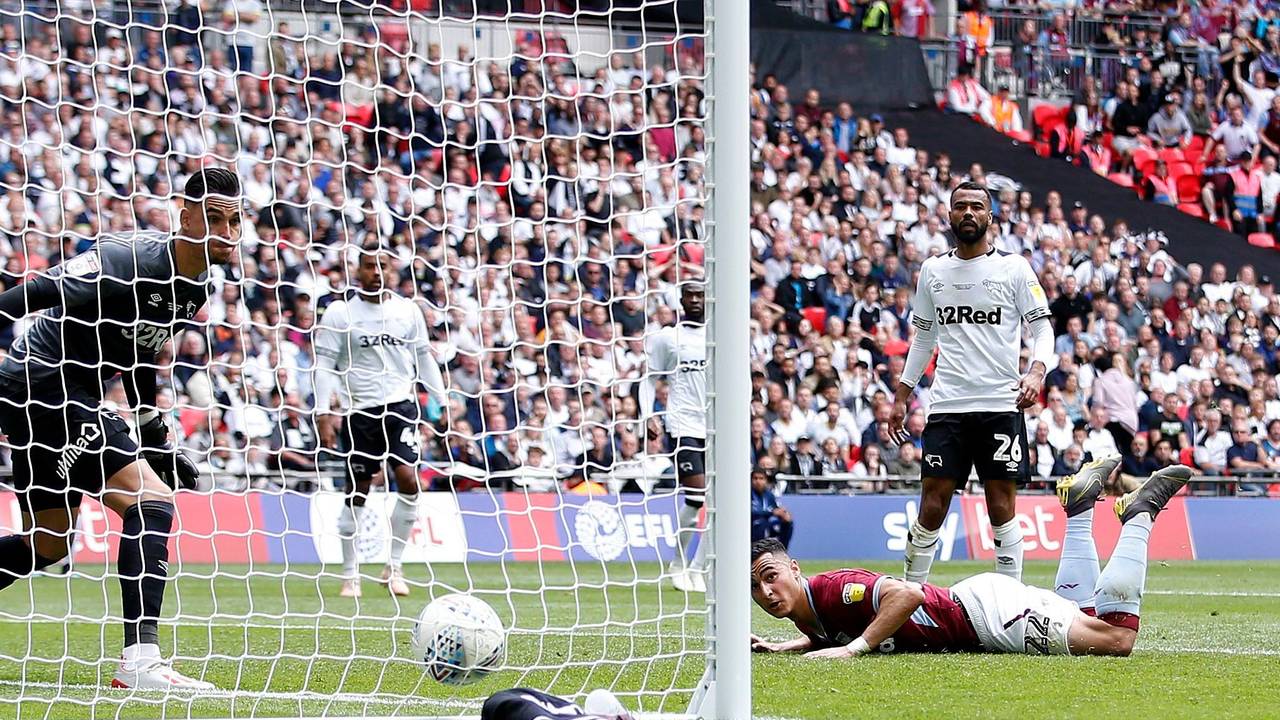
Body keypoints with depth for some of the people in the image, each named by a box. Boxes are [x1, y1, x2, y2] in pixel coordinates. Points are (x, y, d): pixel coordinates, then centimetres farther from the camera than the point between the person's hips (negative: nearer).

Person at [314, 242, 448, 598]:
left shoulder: (408, 310, 8)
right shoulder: (340, 312, -1)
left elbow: (423, 358, 18)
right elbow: (324, 364, -1)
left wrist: (443, 402, 14)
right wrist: (323, 413, -8)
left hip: (401, 405, 2)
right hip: (360, 409, -2)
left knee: (408, 479, -15)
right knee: (357, 492, 1)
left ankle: (394, 566, -3)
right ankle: (350, 575, 12)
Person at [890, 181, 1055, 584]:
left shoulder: (1013, 268, 2)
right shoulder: (933, 271, 13)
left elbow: (1042, 326, 0)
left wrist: (1036, 372, -19)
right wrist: (901, 396, 18)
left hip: (1001, 404, -2)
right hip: (947, 405, 2)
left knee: (1002, 504, -2)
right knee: (933, 502, -2)